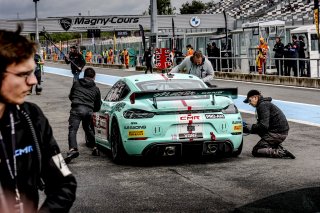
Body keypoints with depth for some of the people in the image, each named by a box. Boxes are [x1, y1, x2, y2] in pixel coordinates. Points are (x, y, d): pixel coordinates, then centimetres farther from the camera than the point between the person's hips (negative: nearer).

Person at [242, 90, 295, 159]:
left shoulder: (263, 105, -12)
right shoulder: (265, 104, 20)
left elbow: (264, 125, -21)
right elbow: (260, 124, 21)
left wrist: (249, 128, -11)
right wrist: (248, 126, 9)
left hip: (278, 133, -10)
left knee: (255, 151, -8)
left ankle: (281, 153, -18)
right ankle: (279, 148, 11)